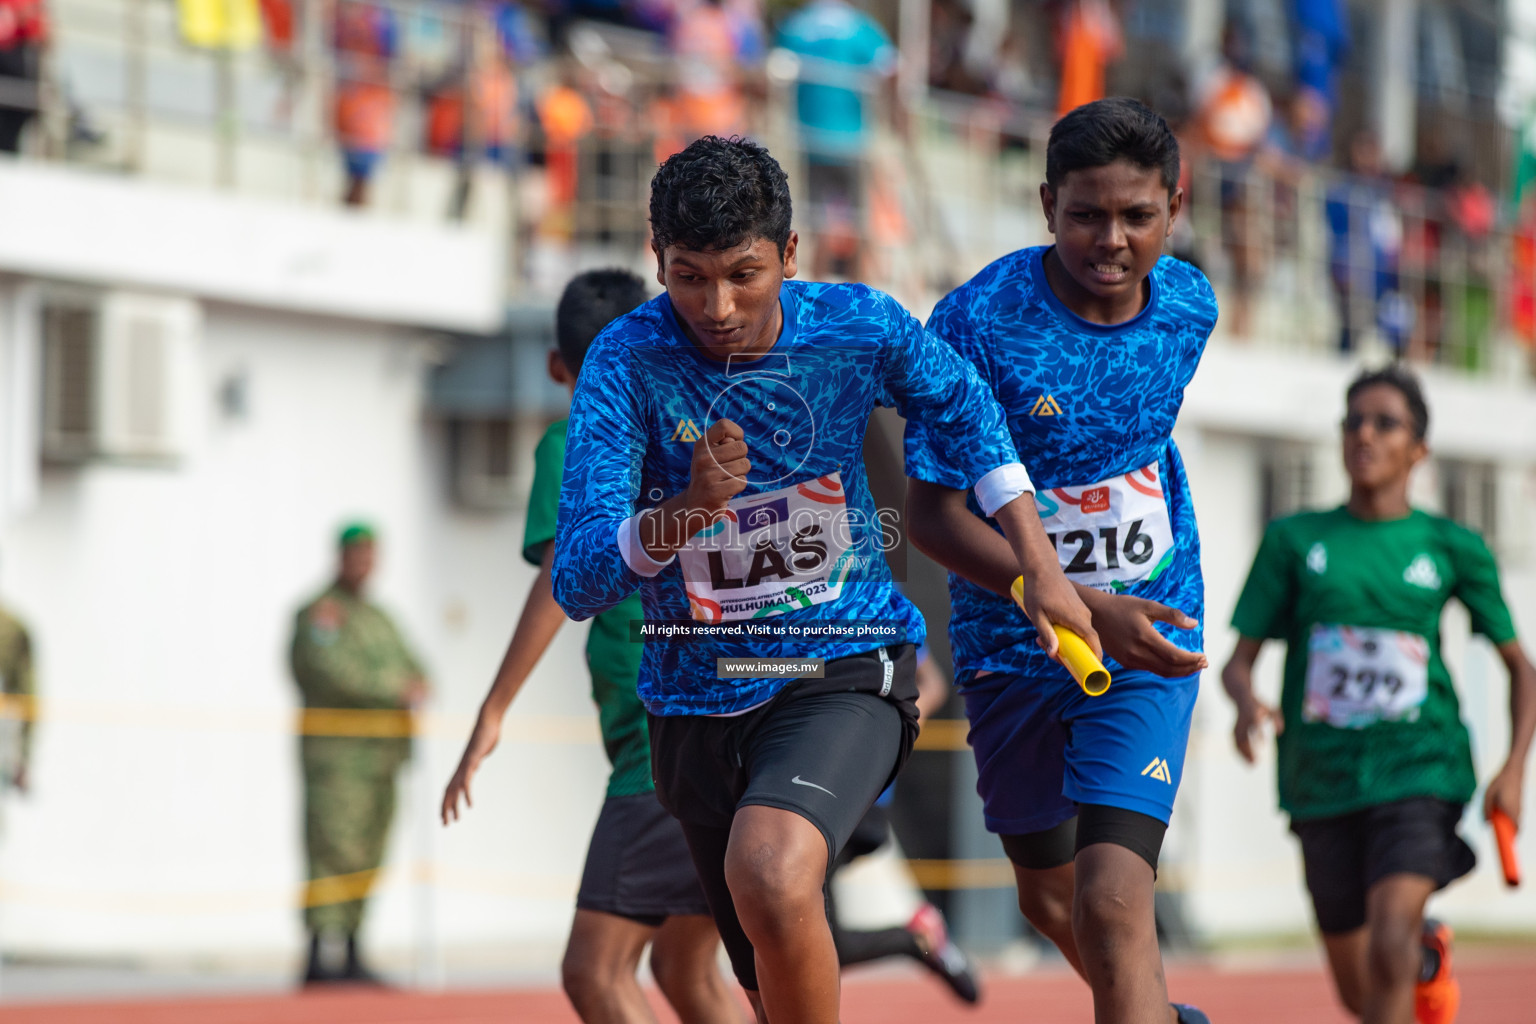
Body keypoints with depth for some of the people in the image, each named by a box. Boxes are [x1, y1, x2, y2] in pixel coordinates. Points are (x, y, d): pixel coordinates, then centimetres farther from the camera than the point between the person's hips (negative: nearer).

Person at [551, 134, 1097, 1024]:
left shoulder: (860, 327, -11)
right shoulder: (627, 361, -15)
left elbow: (964, 408, 13)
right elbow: (577, 584, -20)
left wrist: (1039, 565, 10)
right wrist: (688, 508, -38)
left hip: (846, 668, -2)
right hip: (698, 700, 2)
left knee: (769, 870, -33)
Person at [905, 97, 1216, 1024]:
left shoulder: (1189, 306, -6)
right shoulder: (978, 322, -19)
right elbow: (934, 514, -20)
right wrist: (1082, 607, -30)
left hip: (1149, 643, 0)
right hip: (1013, 648, 0)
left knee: (1114, 902, -18)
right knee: (1051, 897, 20)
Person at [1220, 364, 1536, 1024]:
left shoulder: (1453, 548, 3)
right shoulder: (1294, 539, 4)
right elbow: (1239, 660, 4)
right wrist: (1248, 704, -19)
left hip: (1419, 769, -2)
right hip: (1323, 783, 2)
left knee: (1388, 945, -27)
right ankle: (1429, 952, 47)